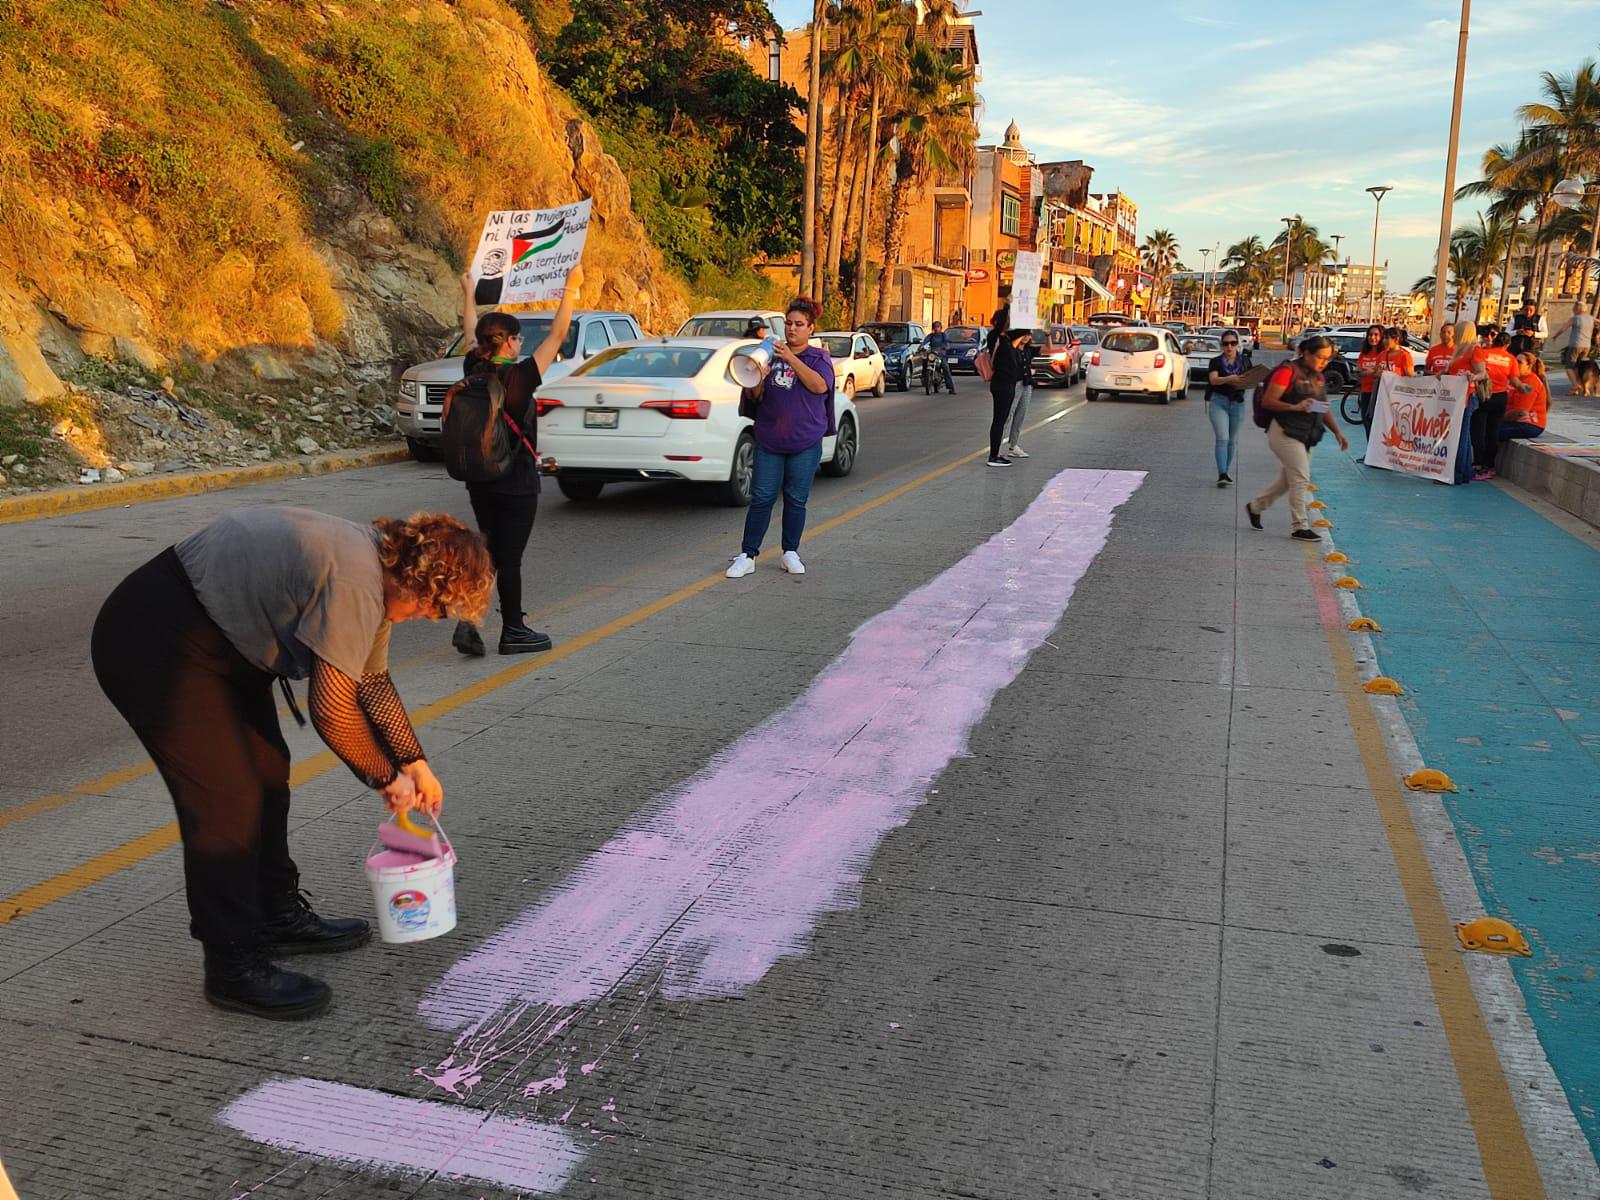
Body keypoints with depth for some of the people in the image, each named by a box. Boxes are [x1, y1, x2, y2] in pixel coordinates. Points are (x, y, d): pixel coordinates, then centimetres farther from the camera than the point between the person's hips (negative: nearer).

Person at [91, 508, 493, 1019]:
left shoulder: (376, 562, 3)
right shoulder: (354, 584, -29)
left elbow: (372, 680, 15)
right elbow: (332, 711, -26)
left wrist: (414, 761, 12)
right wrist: (386, 778, -11)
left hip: (220, 640, 11)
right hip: (153, 646, -11)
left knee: (267, 773, 17)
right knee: (227, 800, -11)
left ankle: (280, 916, 32)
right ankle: (235, 968, 0)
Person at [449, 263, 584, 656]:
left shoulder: (474, 371, -1)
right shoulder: (518, 377, -17)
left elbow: (470, 332, 18)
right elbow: (557, 334, -12)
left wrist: (469, 292, 34)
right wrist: (571, 288, -4)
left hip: (479, 481, 6)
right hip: (516, 483, -6)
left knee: (490, 551, 16)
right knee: (510, 557, 3)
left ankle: (468, 621, 3)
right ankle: (513, 632, 15)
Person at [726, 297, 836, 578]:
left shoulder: (819, 358, 2)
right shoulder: (770, 354, 8)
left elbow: (820, 386, -19)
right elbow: (756, 397, 8)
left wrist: (791, 358, -22)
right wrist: (758, 382, -15)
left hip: (805, 443, -1)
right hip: (768, 441, 1)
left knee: (796, 500, 6)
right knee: (761, 498, -1)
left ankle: (790, 553, 20)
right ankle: (747, 555, 2)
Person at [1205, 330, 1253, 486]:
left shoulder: (1244, 361, 6)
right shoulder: (1216, 362, -2)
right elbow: (1213, 379, -19)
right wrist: (1229, 379, -38)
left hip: (1237, 403, 3)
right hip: (1218, 401, -3)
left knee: (1233, 439, 9)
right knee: (1222, 438, -12)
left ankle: (1228, 472, 21)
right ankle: (1222, 474, -17)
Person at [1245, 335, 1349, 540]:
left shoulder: (1318, 377, 13)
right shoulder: (1288, 371, -12)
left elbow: (1324, 408, 20)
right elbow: (1267, 402, -16)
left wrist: (1337, 432, 9)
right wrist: (1296, 407, -27)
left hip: (1305, 436, 9)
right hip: (1286, 433, -8)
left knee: (1289, 480, 15)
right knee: (1301, 479, -10)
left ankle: (1255, 507, 33)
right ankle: (1300, 527, -3)